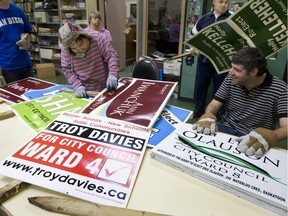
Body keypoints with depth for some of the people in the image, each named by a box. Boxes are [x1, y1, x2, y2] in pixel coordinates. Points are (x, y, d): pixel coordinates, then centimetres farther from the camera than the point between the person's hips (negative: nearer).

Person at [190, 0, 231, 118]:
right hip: (203, 61, 3)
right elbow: (192, 35, 17)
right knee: (199, 88, 13)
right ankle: (197, 114, 32)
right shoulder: (204, 18, 8)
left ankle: (218, 117, 24)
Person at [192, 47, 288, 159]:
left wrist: (271, 136, -46)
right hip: (224, 129, 3)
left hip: (255, 139, -2)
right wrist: (208, 115, -25)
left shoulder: (279, 89, -13)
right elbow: (214, 105, 0)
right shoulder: (231, 80, -1)